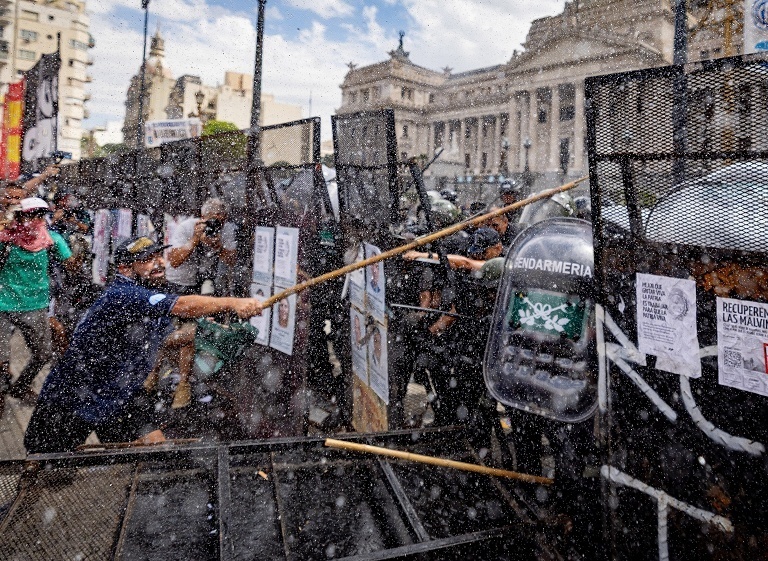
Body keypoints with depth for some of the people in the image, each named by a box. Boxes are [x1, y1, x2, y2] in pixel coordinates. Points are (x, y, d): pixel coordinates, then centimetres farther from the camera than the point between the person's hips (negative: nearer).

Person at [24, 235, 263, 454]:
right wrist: (232, 303, -47)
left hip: (121, 396, 7)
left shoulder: (153, 295, -1)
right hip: (71, 399, -7)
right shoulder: (122, 295, -29)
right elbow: (182, 306, -42)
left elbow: (167, 337, 14)